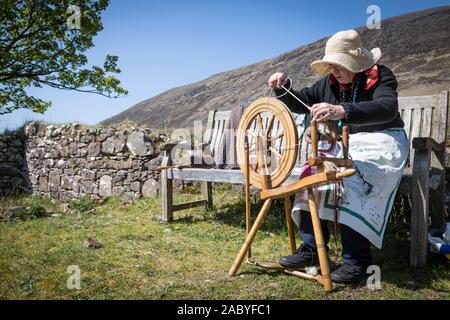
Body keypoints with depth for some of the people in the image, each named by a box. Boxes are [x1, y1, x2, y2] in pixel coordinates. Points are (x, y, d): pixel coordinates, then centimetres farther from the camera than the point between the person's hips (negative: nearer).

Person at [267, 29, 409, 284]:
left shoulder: (381, 76, -10)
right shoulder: (329, 82, 7)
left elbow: (386, 108, -31)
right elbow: (299, 103, 15)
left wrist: (342, 111, -48)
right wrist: (283, 88, -7)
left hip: (382, 143, -6)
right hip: (344, 144, 6)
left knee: (352, 186, -32)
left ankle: (356, 261, -21)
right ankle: (311, 251, -13)